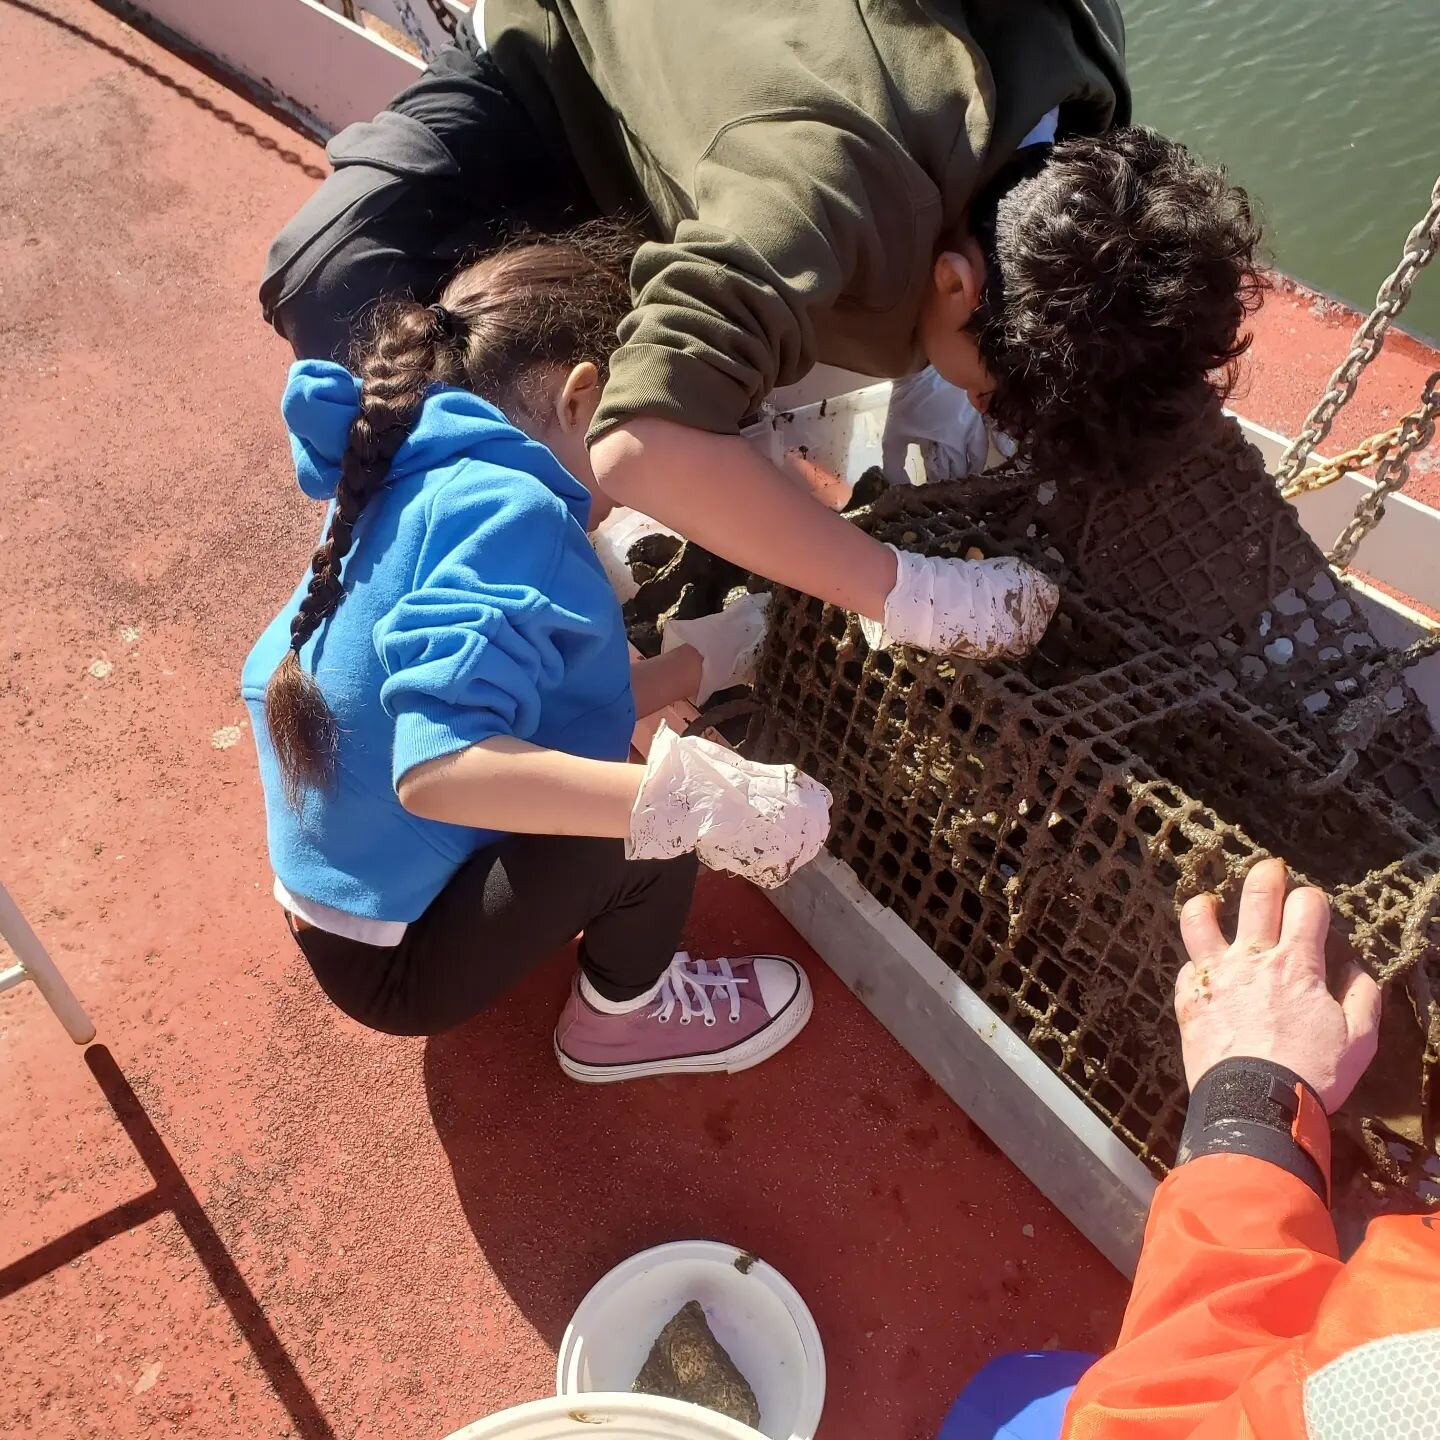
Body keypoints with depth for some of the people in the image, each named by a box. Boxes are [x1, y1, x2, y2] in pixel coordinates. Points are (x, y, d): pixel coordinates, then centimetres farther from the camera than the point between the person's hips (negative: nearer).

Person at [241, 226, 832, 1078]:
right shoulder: (508, 507, -26)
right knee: (649, 808, -21)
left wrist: (697, 664, 8)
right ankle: (626, 1016, 8)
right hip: (398, 959, -9)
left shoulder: (422, 485, 2)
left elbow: (542, 714, 7)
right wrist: (692, 797, -42)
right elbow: (439, 766, -40)